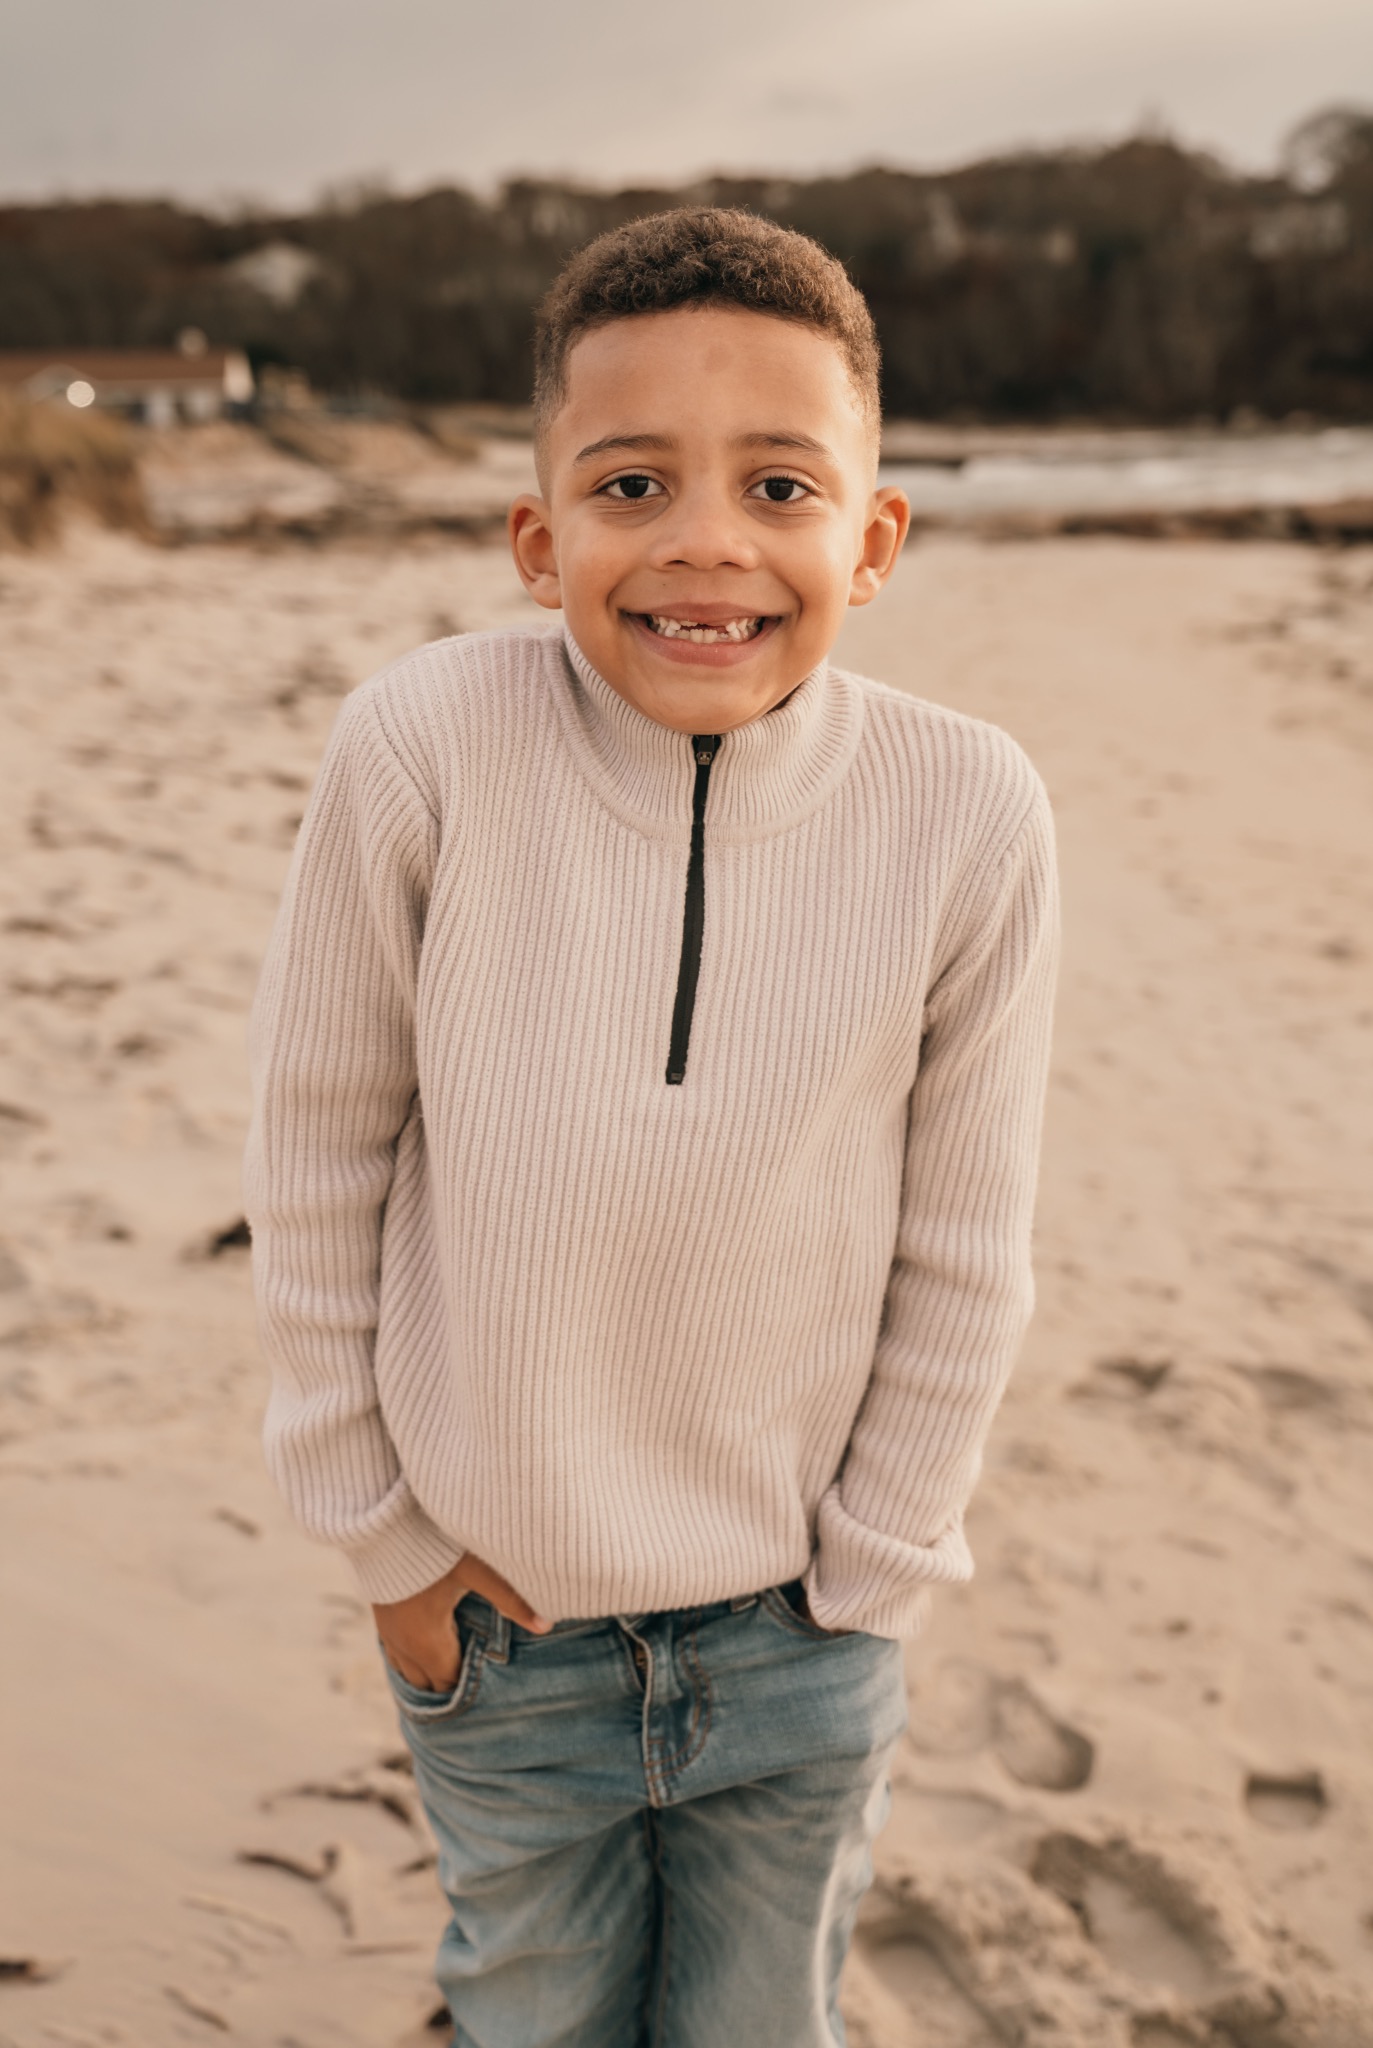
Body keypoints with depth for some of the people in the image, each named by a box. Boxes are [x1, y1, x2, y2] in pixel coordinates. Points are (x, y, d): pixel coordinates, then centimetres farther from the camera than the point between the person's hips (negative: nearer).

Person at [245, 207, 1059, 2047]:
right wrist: (381, 1531, -2)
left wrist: (862, 1579, 1)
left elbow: (962, 1259, -7)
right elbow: (318, 1158, -10)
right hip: (500, 1617, 0)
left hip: (800, 1620, 1)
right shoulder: (423, 748, -22)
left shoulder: (969, 816, -18)